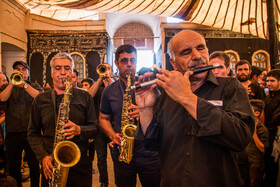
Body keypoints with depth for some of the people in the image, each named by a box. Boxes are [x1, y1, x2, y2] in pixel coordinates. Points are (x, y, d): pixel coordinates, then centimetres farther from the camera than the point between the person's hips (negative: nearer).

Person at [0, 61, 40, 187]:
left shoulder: (35, 86, 11)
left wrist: (24, 84, -19)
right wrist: (12, 82, -16)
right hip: (12, 133, 1)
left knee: (34, 166, 2)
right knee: (13, 167, 10)